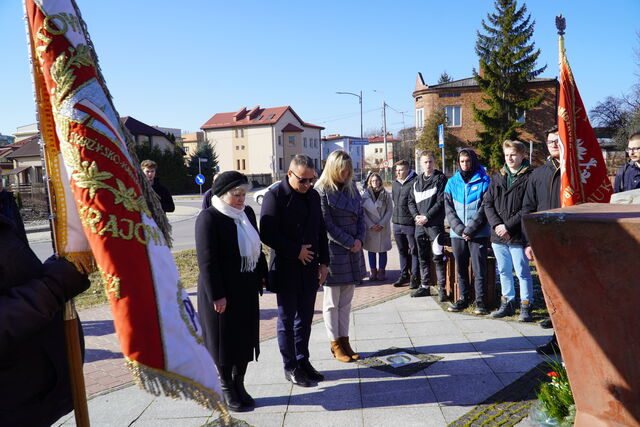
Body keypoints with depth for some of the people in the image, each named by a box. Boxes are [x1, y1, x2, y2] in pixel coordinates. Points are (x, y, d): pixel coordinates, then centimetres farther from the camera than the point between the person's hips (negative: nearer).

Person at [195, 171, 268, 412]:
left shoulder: (247, 213, 7)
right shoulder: (209, 218, -15)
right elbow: (207, 260, -18)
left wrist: (261, 275, 13)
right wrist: (216, 295, -20)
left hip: (246, 288, 7)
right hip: (221, 291, -6)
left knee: (245, 337, 13)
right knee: (224, 339, 7)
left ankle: (239, 384, 29)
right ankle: (226, 387, 25)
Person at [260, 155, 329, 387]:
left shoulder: (313, 195, 8)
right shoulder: (275, 196, -11)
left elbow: (321, 231, 14)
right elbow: (267, 234, -17)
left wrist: (323, 262, 8)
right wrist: (296, 252, -15)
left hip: (309, 269, 6)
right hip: (286, 270, -6)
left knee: (305, 319, 14)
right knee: (287, 320, 6)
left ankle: (303, 361, 28)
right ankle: (290, 367, 18)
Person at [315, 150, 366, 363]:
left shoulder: (351, 187, 11)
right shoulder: (322, 190, -10)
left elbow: (361, 215, 12)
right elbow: (327, 225, -13)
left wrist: (359, 239, -3)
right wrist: (350, 243, -11)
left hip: (353, 250, 6)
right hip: (333, 251, -6)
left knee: (346, 300, 13)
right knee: (332, 302, 5)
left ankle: (344, 340, 23)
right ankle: (335, 344, 17)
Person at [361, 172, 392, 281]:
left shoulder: (386, 195, 2)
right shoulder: (365, 195, 1)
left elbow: (390, 210, 0)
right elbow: (363, 212, -2)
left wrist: (382, 224, -10)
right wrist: (371, 225, -10)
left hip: (383, 227, 0)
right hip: (370, 227, 0)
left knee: (382, 250, 5)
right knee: (371, 250, 5)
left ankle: (381, 271, 14)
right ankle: (373, 272, 14)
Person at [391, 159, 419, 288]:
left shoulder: (414, 183, -11)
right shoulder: (395, 183, 13)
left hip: (410, 223, -7)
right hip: (397, 223, 8)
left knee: (414, 251, 2)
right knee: (402, 251, 15)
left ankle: (414, 277, 10)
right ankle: (404, 275, 26)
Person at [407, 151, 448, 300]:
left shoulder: (440, 178, -3)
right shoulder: (417, 181, 15)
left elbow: (441, 202, -10)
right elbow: (411, 201, 15)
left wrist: (427, 216, -14)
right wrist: (416, 216, -2)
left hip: (435, 224, -6)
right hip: (419, 225, 6)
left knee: (438, 258, -5)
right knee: (423, 257, 13)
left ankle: (441, 288, 3)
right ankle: (424, 286, 23)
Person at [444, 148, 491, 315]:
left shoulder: (484, 181, 1)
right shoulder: (452, 182, 10)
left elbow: (484, 209, -7)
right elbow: (449, 209, 3)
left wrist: (470, 229, -14)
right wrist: (459, 228, -10)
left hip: (479, 234, -3)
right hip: (457, 233, 3)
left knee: (479, 268, -2)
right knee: (460, 268, 10)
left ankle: (480, 301, 7)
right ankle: (463, 299, 20)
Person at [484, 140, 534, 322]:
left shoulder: (529, 178, -6)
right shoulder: (497, 178, 12)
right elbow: (488, 203, 8)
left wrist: (508, 226, -15)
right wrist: (496, 224, -7)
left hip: (518, 235, -6)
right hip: (498, 235, 6)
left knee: (522, 272, 1)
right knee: (504, 271, 15)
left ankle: (525, 306, 14)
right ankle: (507, 303, 27)